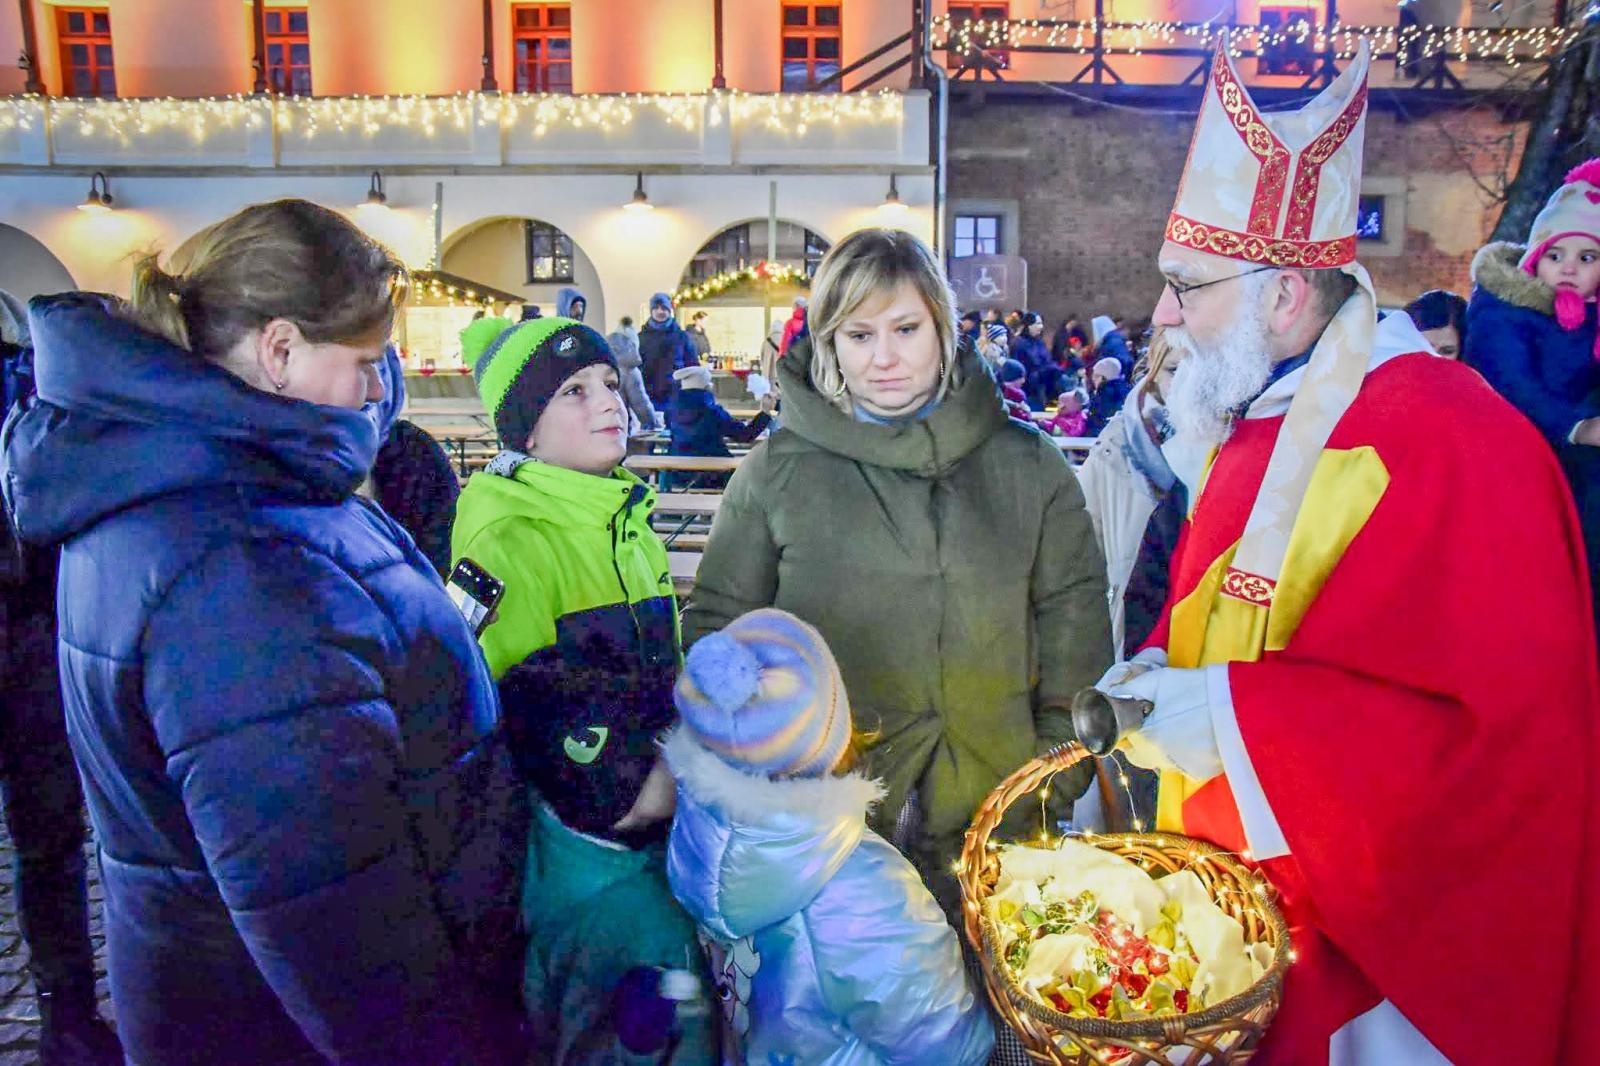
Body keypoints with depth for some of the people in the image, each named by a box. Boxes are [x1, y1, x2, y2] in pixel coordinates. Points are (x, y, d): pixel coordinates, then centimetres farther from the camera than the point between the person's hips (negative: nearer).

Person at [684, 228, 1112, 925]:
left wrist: (1059, 779, 3)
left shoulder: (1027, 464, 2)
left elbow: (1075, 621, 6)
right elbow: (719, 627, 4)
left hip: (995, 813, 2)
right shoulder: (777, 471, -2)